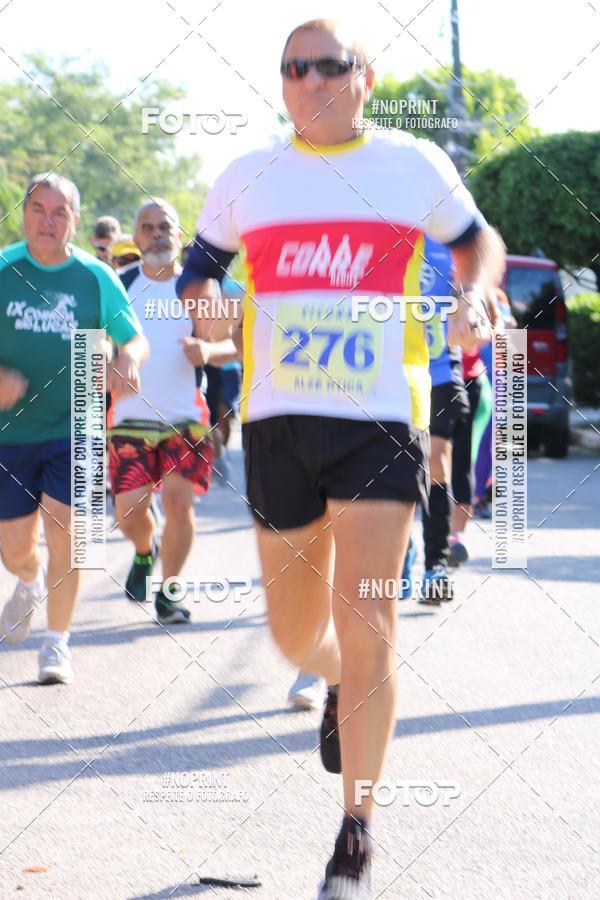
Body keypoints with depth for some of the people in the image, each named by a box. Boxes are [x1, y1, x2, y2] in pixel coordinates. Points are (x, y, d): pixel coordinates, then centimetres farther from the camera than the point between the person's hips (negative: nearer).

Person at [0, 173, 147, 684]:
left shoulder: (96, 278, -1)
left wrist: (128, 360, -18)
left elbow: (136, 338, 6)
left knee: (64, 535, -10)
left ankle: (57, 643, 5)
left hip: (72, 430, -1)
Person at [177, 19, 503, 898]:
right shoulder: (248, 178, 7)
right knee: (296, 634, 9)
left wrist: (472, 297, -2)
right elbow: (199, 266, 20)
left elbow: (477, 240, 18)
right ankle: (343, 687, 48)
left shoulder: (415, 165, 3)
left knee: (363, 621, -13)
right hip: (278, 419, 3)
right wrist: (204, 306, -3)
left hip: (381, 418, -2)